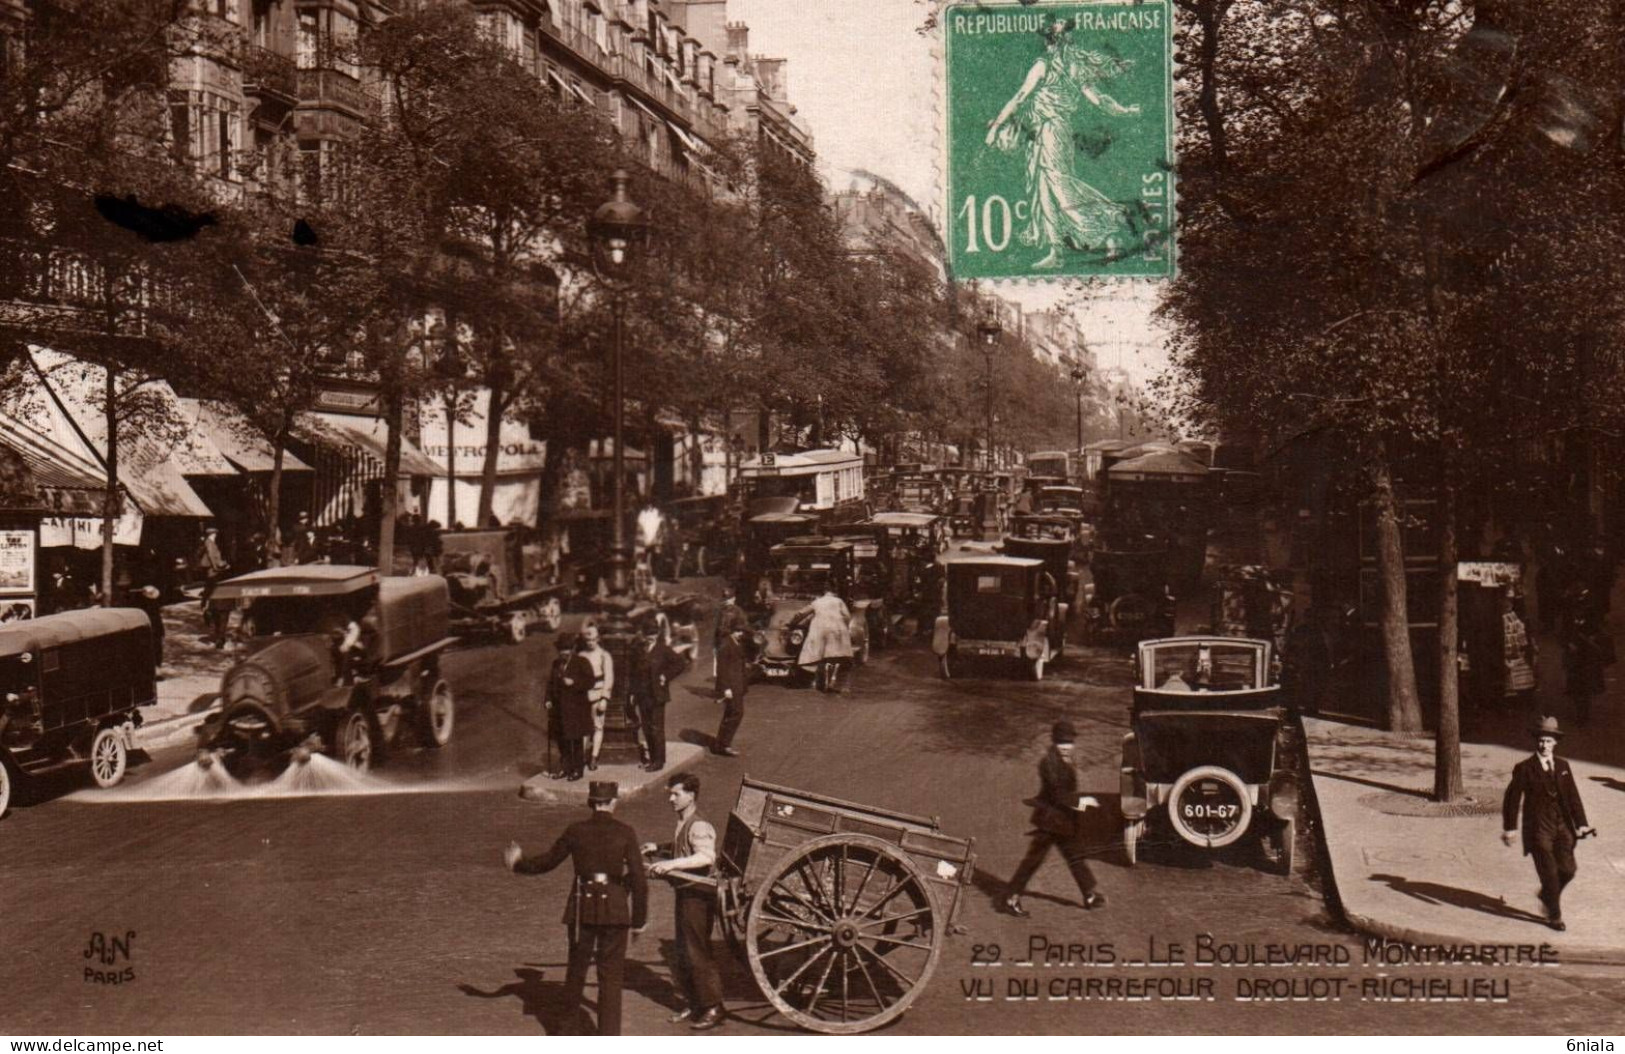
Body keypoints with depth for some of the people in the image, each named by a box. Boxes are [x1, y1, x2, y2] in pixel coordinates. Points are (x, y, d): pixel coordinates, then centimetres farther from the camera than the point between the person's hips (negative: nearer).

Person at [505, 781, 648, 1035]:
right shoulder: (625, 833, -7)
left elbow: (546, 862, 9)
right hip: (614, 909, -2)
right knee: (611, 975, 5)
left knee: (576, 968, 20)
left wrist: (518, 864, 28)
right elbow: (639, 880, -7)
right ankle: (609, 1036, 1)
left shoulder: (575, 831, -2)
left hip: (582, 907, 2)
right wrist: (639, 919, 3)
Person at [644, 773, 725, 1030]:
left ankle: (712, 1008, 7)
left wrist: (672, 863, -40)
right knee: (683, 953, 16)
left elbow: (707, 856, -35)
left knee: (697, 953, -3)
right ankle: (692, 1002, 29)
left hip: (698, 895, -10)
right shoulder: (683, 824, 12)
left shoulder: (698, 826, -19)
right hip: (685, 894, 10)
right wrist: (660, 849, 15)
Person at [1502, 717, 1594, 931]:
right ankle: (1554, 916, 14)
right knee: (1549, 873, -2)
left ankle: (1547, 895, 32)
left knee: (1568, 870, 3)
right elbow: (1512, 799, -5)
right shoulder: (1524, 768, -6)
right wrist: (1509, 828, -8)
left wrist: (1581, 823, -1)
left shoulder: (1563, 766, 8)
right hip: (1538, 829, -4)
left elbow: (1573, 796, 7)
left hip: (1562, 827, 4)